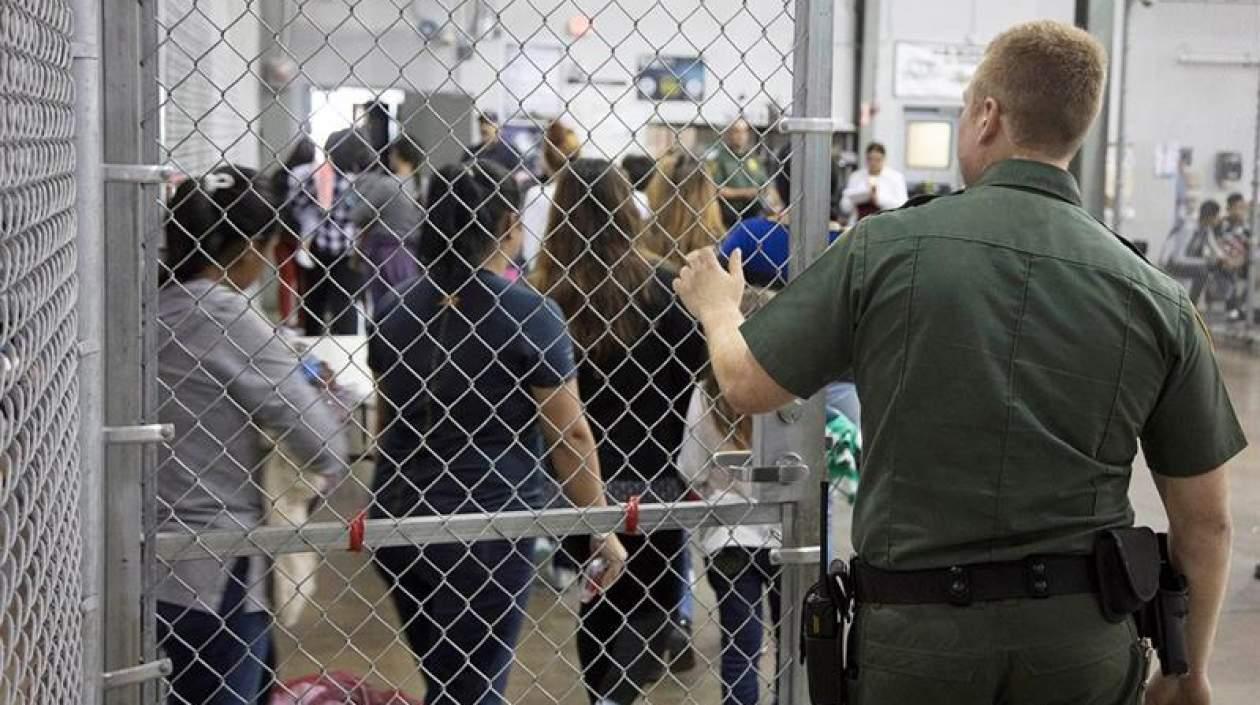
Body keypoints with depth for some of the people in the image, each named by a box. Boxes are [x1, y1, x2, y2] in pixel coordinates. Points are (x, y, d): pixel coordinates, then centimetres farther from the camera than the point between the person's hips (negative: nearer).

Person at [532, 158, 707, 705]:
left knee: (600, 602, 19)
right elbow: (698, 369, -7)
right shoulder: (658, 285, -10)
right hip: (650, 476, -2)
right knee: (655, 602, 10)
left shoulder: (545, 293, -8)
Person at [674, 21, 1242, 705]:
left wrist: (716, 307, 24)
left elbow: (747, 385, 2)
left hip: (915, 629, -2)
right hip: (1083, 639, 2)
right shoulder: (1155, 298, -4)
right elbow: (1205, 521, 2)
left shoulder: (886, 248, -9)